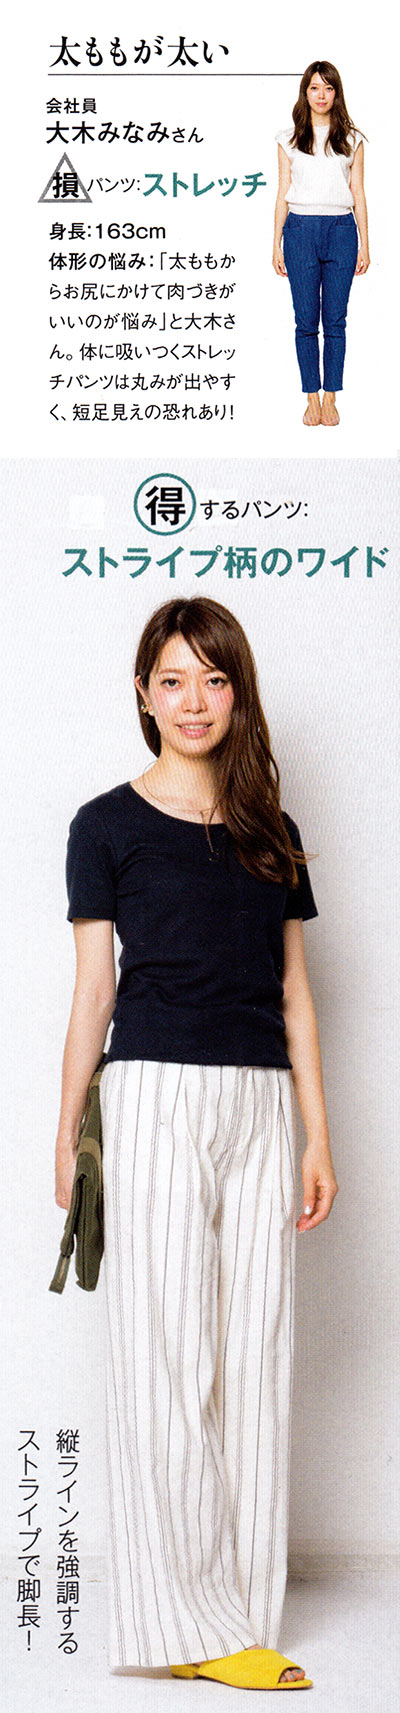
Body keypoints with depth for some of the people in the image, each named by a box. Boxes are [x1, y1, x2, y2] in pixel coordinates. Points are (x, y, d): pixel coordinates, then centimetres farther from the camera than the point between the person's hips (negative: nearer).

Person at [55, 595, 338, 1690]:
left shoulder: (272, 834, 13)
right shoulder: (109, 824, 3)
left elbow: (294, 996, 13)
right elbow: (92, 990, 3)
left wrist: (317, 1139, 9)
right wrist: (67, 1132, 2)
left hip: (259, 1108, 4)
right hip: (156, 1102, -4)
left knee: (255, 1357, 5)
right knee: (170, 1357, -2)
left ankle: (239, 1613, 16)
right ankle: (187, 1625, 9)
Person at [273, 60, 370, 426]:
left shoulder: (351, 139, 9)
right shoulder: (290, 139, 8)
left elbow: (358, 194, 8)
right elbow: (283, 194, 8)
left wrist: (364, 245, 4)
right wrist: (277, 245, 3)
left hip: (341, 230, 0)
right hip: (301, 230, 0)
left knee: (335, 320, 0)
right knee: (306, 321, -1)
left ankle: (331, 399, 7)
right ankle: (312, 399, 6)